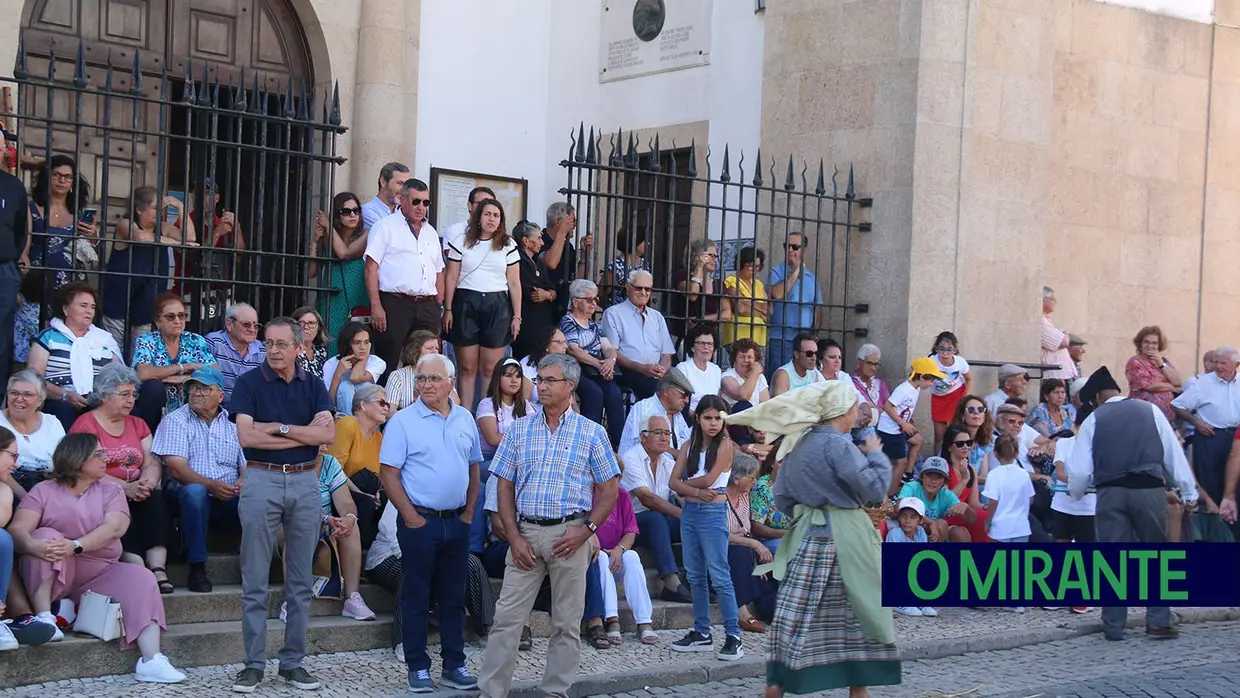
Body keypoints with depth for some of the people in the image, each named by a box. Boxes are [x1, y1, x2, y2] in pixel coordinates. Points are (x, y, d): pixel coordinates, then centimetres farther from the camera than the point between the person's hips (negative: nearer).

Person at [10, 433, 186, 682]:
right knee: (47, 535, -27)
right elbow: (18, 529, -12)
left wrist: (75, 546, -29)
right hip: (52, 576, -2)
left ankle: (151, 661, -36)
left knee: (141, 577, -23)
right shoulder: (43, 491, 3)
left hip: (99, 575, 2)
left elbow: (114, 528, -11)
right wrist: (33, 545, -37)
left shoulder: (110, 490, 8)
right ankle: (43, 616, -32)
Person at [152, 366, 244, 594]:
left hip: (230, 500, 3)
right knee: (194, 491, -38)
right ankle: (197, 568, -27)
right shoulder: (176, 421, 7)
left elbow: (246, 465, 10)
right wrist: (211, 485, -22)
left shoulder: (233, 423, 17)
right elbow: (177, 469, -7)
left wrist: (243, 483, -15)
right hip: (192, 498, -2)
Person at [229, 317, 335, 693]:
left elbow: (327, 433, -5)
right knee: (255, 582, -1)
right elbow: (246, 436, -12)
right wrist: (304, 434, -8)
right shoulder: (249, 383, 1)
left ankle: (293, 662, 15)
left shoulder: (313, 386, 9)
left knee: (301, 582, 7)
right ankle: (253, 664, 6)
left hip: (306, 482, 3)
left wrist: (279, 428, -11)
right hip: (262, 481, -3)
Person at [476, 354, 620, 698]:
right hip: (525, 532, 1)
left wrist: (586, 529, -10)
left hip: (569, 534, -1)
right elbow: (504, 486, 7)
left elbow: (609, 489, 4)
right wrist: (514, 537, -4)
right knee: (507, 617, -1)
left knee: (567, 623, 5)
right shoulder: (520, 429, 8)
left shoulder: (591, 433, 3)